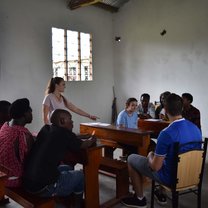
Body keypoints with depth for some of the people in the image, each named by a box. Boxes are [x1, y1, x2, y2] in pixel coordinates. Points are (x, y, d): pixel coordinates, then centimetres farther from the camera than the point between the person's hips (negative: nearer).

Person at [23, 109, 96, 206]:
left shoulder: (45, 129, 8)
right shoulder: (65, 134, -10)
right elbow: (83, 145, 8)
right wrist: (91, 140, 28)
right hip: (43, 187, -7)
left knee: (67, 169, 24)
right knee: (80, 175, 12)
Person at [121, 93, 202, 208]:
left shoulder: (166, 133, -29)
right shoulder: (196, 128, -6)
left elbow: (155, 167, -23)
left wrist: (150, 156, -1)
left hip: (171, 177, -7)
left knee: (131, 159, 9)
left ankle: (140, 199, 21)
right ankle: (162, 193, 36)